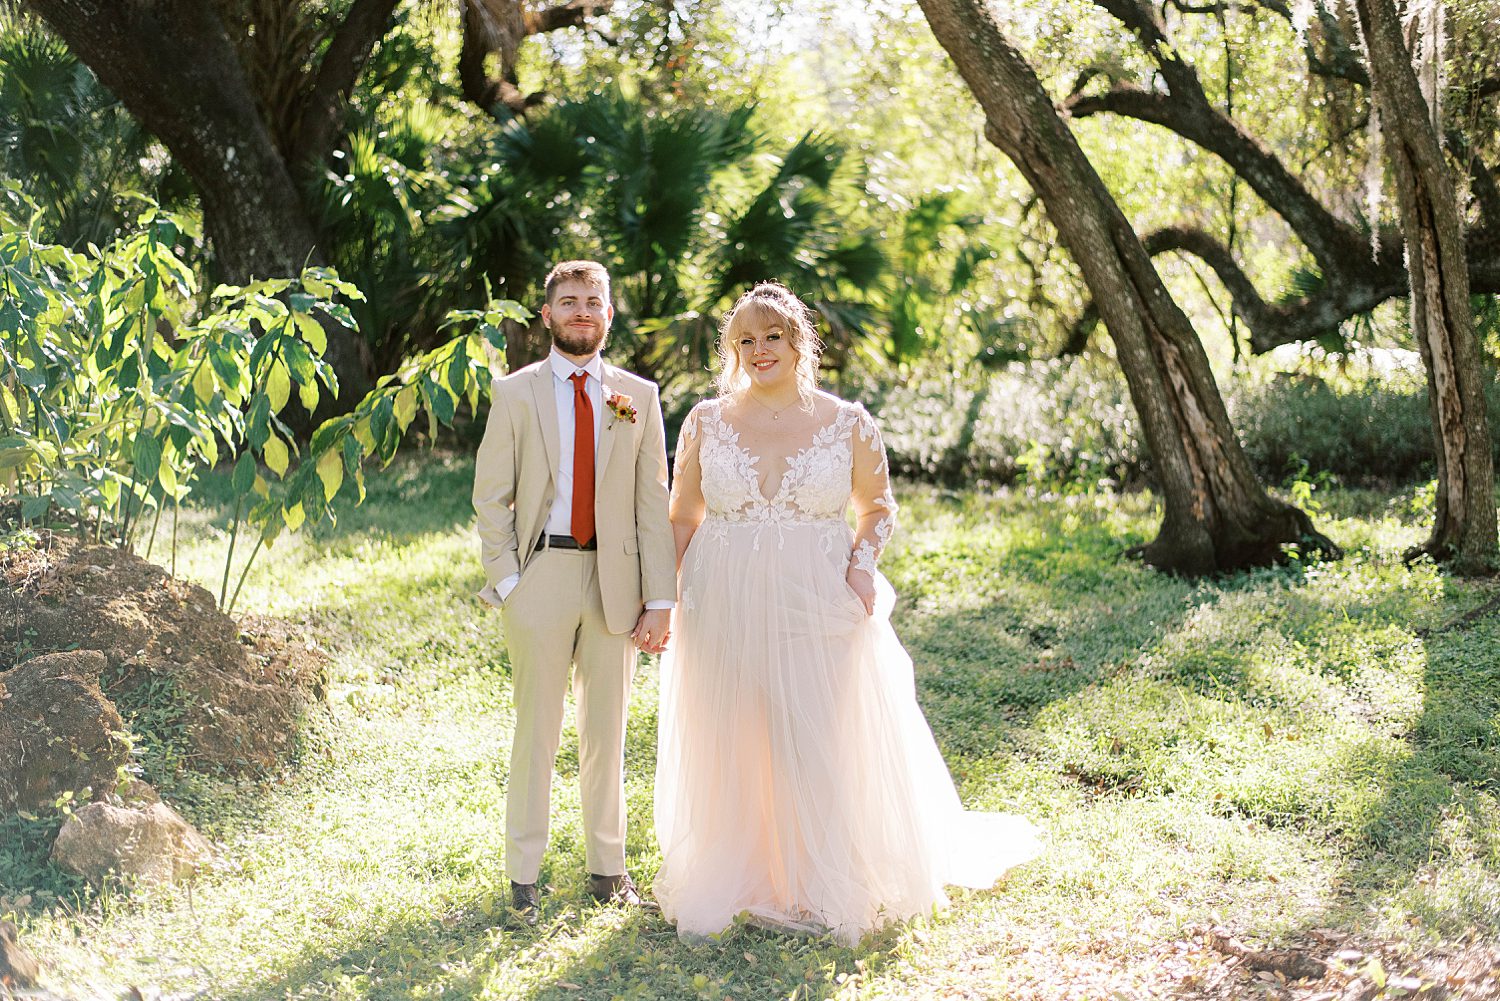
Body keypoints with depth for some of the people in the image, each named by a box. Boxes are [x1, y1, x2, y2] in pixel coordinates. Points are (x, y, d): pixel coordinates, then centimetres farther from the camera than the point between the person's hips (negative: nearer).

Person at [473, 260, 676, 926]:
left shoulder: (638, 396, 8)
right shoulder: (516, 393, 4)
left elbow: (654, 501, 4)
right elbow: (490, 495, 3)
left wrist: (659, 597, -2)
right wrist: (506, 581, -8)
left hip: (616, 579, 2)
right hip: (541, 572, -2)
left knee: (607, 727, 10)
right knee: (537, 728, 3)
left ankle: (607, 866, 21)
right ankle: (523, 874, 13)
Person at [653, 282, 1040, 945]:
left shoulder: (847, 424, 0)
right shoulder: (706, 422, 3)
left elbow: (878, 506, 12)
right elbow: (681, 518, 9)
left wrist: (862, 563, -6)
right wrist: (667, 598, 0)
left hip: (818, 610, -1)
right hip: (725, 611, 1)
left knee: (820, 746, 3)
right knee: (728, 748, 7)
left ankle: (820, 891, 19)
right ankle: (730, 883, 22)